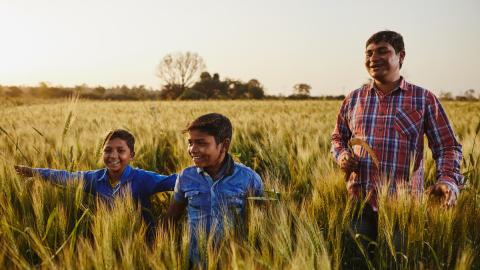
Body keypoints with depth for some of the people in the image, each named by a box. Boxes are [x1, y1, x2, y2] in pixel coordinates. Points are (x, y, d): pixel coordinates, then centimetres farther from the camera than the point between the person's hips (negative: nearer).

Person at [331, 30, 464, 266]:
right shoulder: (354, 99, 9)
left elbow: (447, 147, 2)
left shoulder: (424, 99, 1)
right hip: (360, 202, 2)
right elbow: (338, 137, 22)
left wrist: (448, 179, -17)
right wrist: (341, 155, -1)